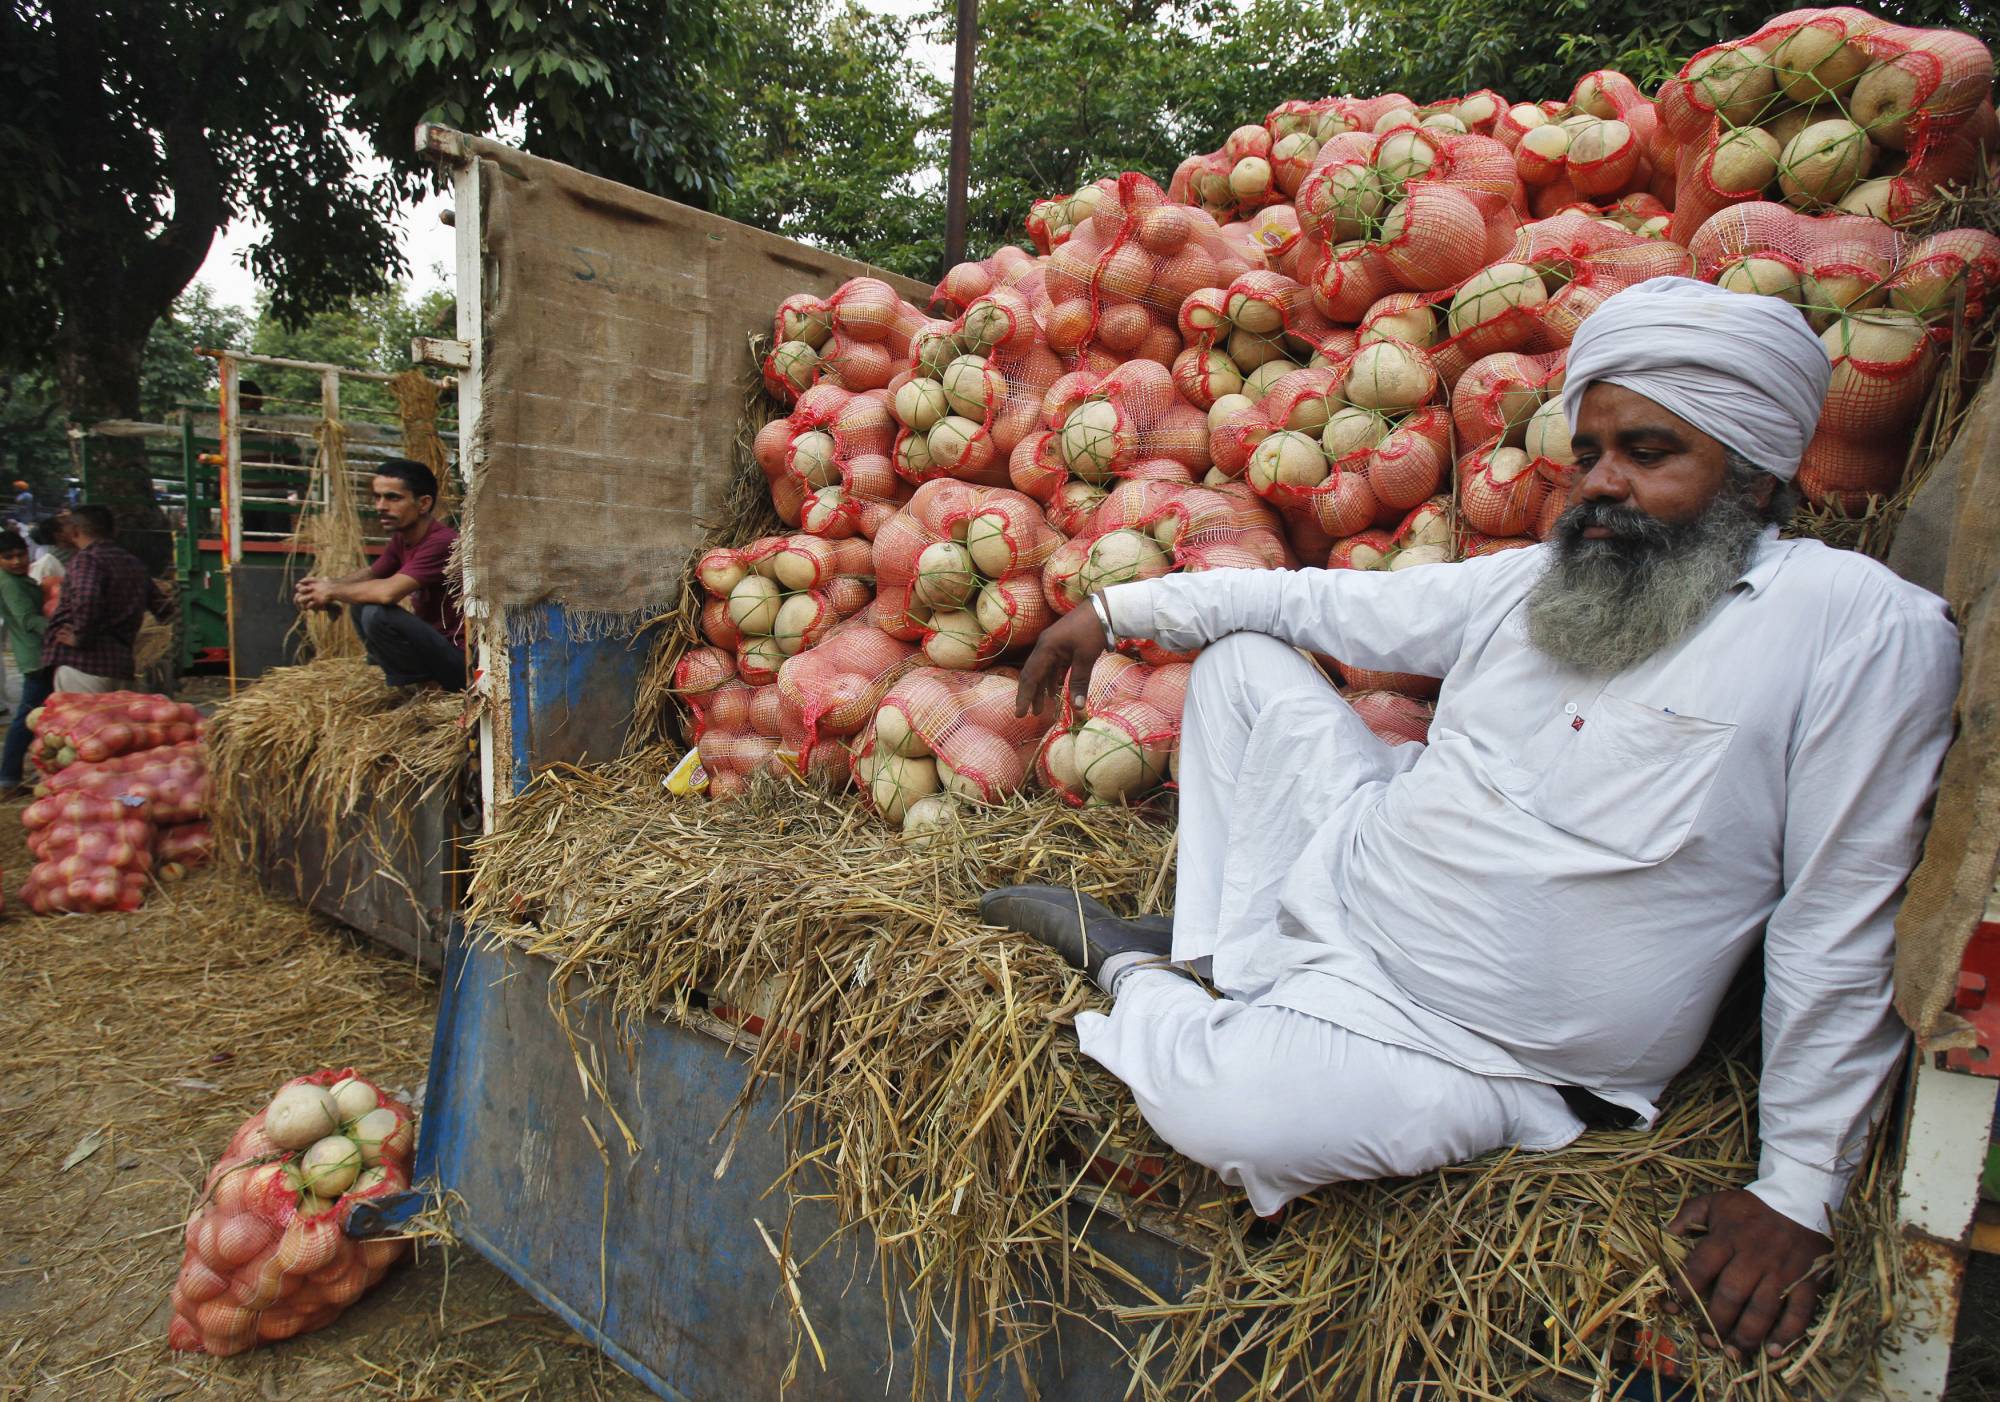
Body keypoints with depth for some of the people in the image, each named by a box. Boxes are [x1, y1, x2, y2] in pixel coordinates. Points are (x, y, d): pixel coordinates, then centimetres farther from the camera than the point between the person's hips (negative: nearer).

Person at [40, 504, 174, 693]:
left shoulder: (85, 558, -7)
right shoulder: (135, 563, 14)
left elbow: (86, 599, -26)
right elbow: (164, 607, 17)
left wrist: (79, 638, -14)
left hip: (83, 665, -7)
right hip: (123, 665, 7)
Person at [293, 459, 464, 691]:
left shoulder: (441, 543, -22)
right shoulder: (402, 538, 7)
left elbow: (388, 591, -32)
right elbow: (370, 574, 20)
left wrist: (332, 591, -14)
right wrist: (324, 586, -1)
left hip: (459, 661, -10)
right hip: (432, 641, 10)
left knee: (377, 614, -24)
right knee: (361, 603, 13)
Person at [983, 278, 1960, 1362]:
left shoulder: (1865, 629, -14)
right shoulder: (1535, 580, 5)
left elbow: (1843, 930, -12)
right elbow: (1324, 601, 10)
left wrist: (1798, 1190, -9)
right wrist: (1116, 610, 8)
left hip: (1466, 1053, -6)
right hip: (1346, 867, 7)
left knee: (1219, 1104, -32)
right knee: (1240, 656, 6)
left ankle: (1129, 971, 4)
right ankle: (1211, 954, 6)